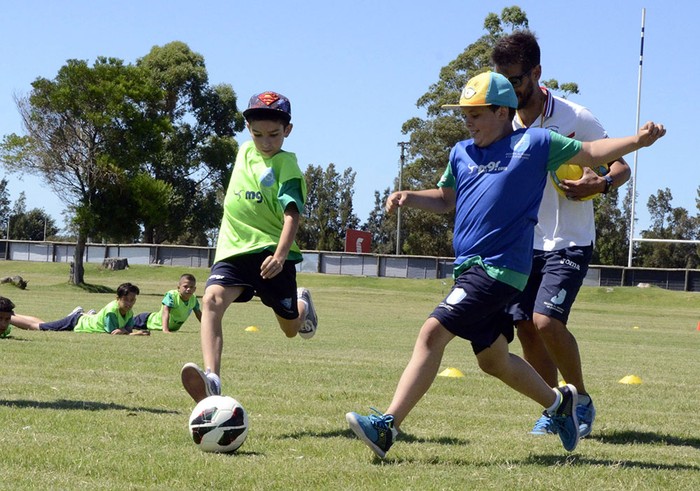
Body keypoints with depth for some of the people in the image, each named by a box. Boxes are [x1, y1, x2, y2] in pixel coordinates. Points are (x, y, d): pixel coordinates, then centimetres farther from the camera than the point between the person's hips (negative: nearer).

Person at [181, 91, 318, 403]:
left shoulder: (286, 167, -10)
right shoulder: (245, 152, 9)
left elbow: (291, 214, -23)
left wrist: (280, 255, -37)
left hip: (271, 251, -4)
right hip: (233, 248, 4)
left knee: (291, 328, 11)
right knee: (211, 300, -26)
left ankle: (302, 304, 50)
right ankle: (211, 380, -43)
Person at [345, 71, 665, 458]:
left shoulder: (533, 143, 0)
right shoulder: (461, 153, 17)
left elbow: (590, 153, 6)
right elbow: (446, 200, 28)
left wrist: (636, 140, -7)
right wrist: (410, 198, 10)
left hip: (499, 269, -8)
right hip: (471, 267, 8)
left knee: (432, 333, -18)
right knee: (493, 361, 16)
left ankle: (387, 425, -21)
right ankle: (558, 401, 38)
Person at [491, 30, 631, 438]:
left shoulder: (575, 120, -10)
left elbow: (621, 165, -2)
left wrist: (601, 184, -24)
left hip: (569, 243, -5)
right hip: (524, 244, 5)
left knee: (546, 320, -19)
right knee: (525, 327, -1)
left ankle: (582, 400, 2)